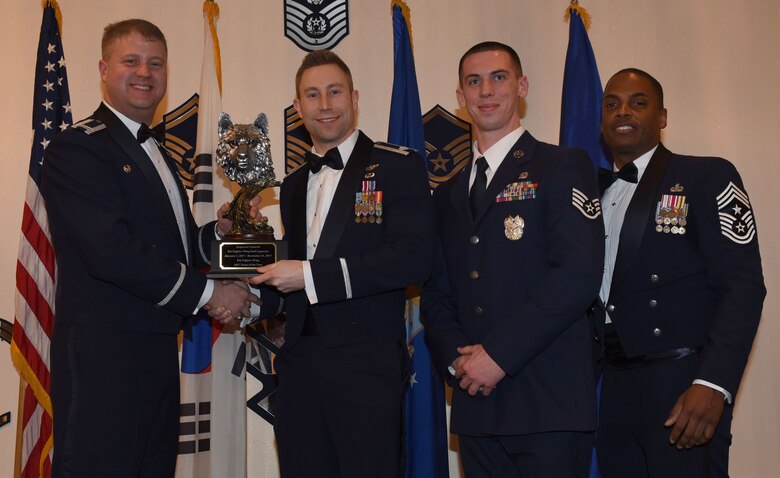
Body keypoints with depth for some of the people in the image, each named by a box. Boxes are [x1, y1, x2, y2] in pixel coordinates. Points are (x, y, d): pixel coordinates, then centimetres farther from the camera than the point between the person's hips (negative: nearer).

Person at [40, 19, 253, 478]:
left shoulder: (160, 156, 21)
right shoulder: (76, 148, -9)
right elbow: (111, 251, -20)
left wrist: (220, 231, 1)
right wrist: (207, 291, -15)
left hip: (157, 353, 9)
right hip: (103, 355, -9)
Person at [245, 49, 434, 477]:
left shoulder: (398, 166, -3)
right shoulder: (292, 184, 17)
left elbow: (413, 259, -16)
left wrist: (310, 275, -16)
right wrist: (253, 299, 0)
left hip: (367, 366, -5)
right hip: (299, 364, 6)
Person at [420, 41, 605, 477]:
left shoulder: (563, 167, 0)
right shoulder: (449, 195, 18)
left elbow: (579, 273, -13)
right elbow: (436, 295, 16)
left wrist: (499, 354, -14)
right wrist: (456, 358, -3)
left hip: (551, 403, -5)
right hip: (477, 404, 5)